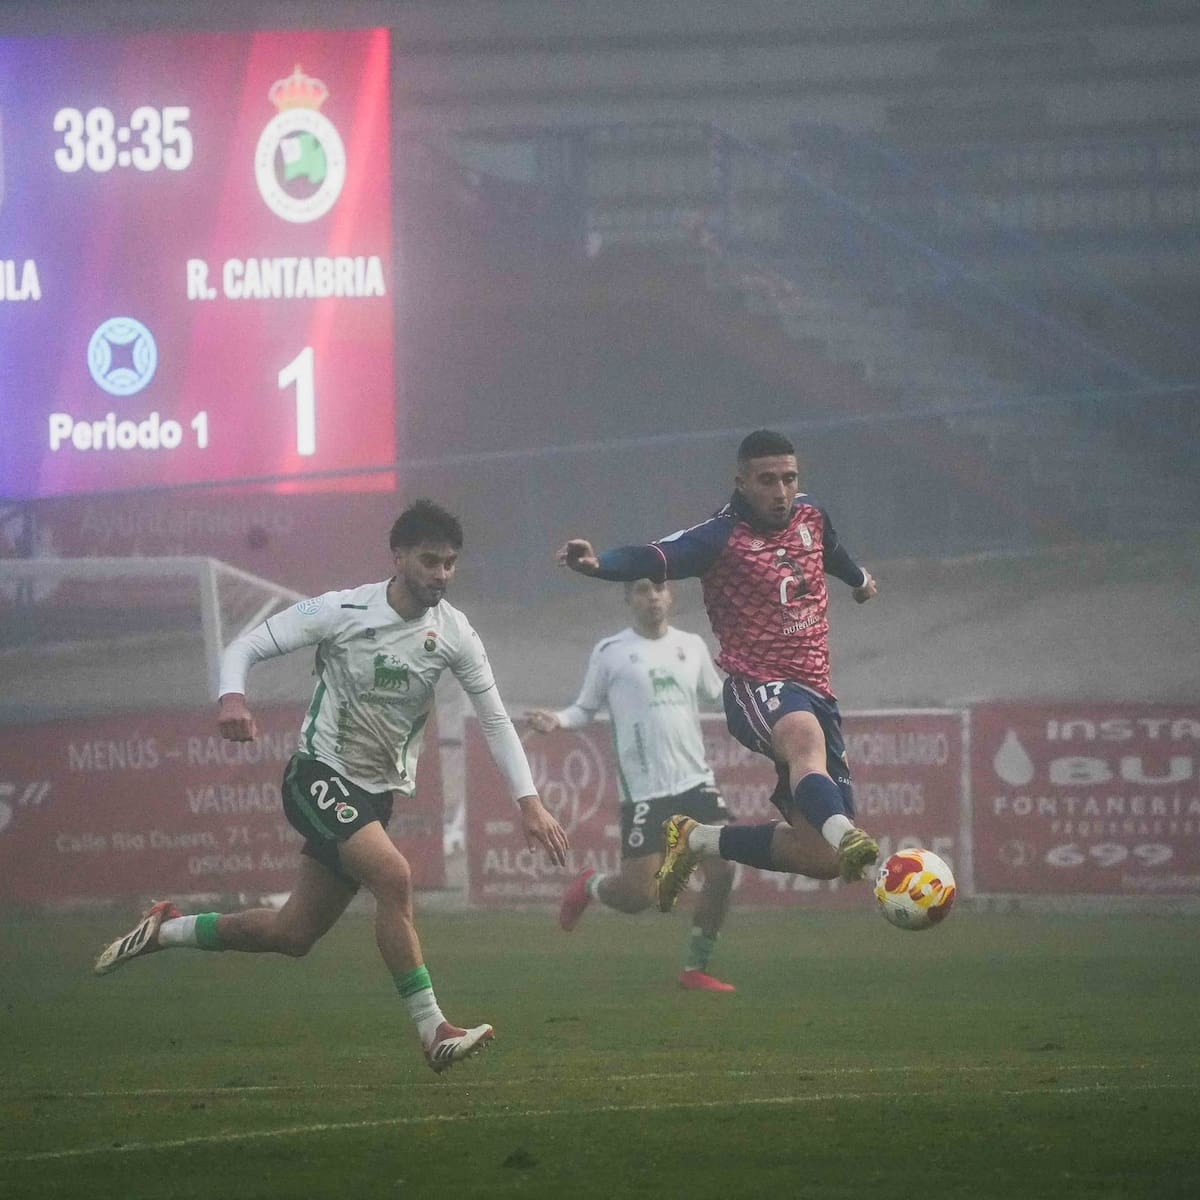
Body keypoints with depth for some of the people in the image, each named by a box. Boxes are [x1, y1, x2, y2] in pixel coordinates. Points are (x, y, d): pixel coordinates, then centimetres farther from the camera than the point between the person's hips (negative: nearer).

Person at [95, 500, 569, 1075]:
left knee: (294, 933, 9)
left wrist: (528, 801, -6)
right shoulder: (342, 611, -15)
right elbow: (246, 646, -11)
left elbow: (495, 718, 3)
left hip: (378, 791, 6)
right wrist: (231, 696, -33)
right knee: (393, 875, -29)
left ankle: (166, 929, 32)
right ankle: (434, 1032, -26)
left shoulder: (453, 632, -4)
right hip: (319, 774, -6)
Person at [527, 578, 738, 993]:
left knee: (722, 870, -10)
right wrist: (556, 721, -16)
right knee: (638, 895, -8)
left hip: (695, 781, 4)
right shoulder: (610, 652, -1)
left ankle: (696, 969, 5)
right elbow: (586, 709, 4)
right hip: (644, 790, -4)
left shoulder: (692, 646, 11)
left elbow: (717, 694, 25)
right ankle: (589, 887, 29)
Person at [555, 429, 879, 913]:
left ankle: (699, 840, 16)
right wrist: (598, 563, -46)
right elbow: (654, 559, -25)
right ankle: (844, 835, -69)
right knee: (806, 736, -43)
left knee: (822, 858, -2)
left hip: (815, 692, 7)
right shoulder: (722, 536, -9)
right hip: (757, 687, -6)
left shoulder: (810, 515, 11)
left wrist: (859, 578, 57)